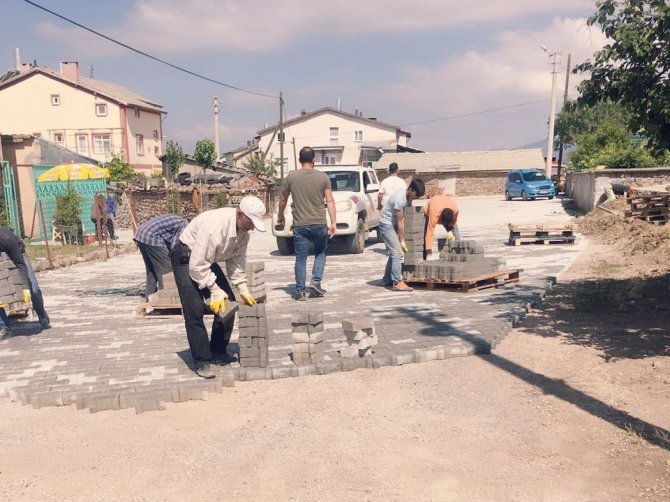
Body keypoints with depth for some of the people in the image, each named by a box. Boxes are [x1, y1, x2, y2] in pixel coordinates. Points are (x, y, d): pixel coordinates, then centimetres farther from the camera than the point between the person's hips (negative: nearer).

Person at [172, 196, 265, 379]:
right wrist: (214, 291, -28)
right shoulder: (214, 225, -37)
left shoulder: (243, 230, -12)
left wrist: (243, 290, -9)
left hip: (207, 259, 8)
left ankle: (218, 350, 18)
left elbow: (236, 261, -2)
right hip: (187, 258, -8)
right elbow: (197, 266, -32)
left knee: (228, 303, 3)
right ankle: (201, 361, -5)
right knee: (195, 310, -16)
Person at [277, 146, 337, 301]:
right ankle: (316, 282, 8)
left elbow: (283, 200, 9)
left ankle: (300, 291, 7)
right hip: (319, 224, 0)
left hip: (300, 225, 0)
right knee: (320, 253, 20)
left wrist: (280, 216, 24)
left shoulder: (291, 177, 1)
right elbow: (329, 201, -3)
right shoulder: (323, 177, 0)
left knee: (300, 258, 6)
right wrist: (333, 222, -2)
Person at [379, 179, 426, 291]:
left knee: (394, 253, 12)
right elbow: (400, 222, -22)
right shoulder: (400, 198, -27)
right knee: (397, 253, -14)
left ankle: (387, 280, 20)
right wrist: (402, 241, -16)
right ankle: (398, 282, -14)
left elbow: (407, 215, 4)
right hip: (387, 224, -9)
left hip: (393, 225, 9)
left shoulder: (409, 196, 0)